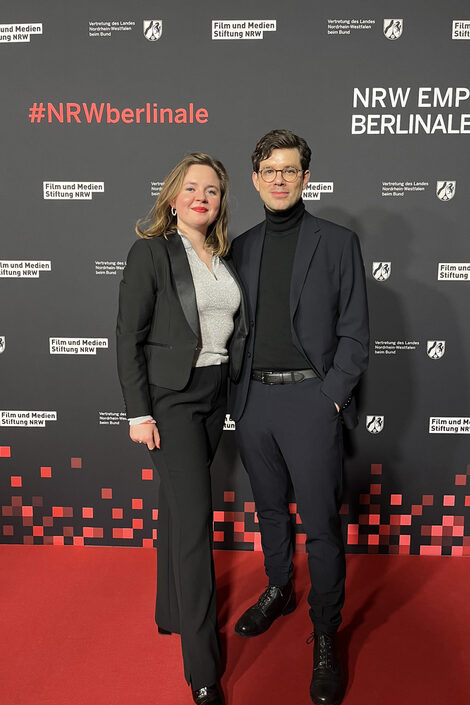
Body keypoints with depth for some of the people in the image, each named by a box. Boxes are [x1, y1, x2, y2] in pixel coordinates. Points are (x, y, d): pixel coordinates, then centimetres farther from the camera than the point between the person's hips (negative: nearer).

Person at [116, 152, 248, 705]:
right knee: (194, 519, -5)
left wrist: (235, 384, 7)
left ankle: (171, 612, 38)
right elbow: (128, 338, -11)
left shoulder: (224, 257, 10)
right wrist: (139, 413, -14)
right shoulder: (151, 252, -8)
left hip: (214, 394, 6)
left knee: (178, 506, 19)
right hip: (170, 396, -6)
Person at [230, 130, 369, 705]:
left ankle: (325, 637, 22)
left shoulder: (338, 243, 0)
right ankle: (277, 591, 42)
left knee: (321, 523, 2)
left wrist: (330, 395, -10)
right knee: (270, 508, 19)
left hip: (311, 399, -4)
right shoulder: (241, 248, 11)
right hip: (253, 399, 4)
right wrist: (238, 390, 3)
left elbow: (354, 333, -2)